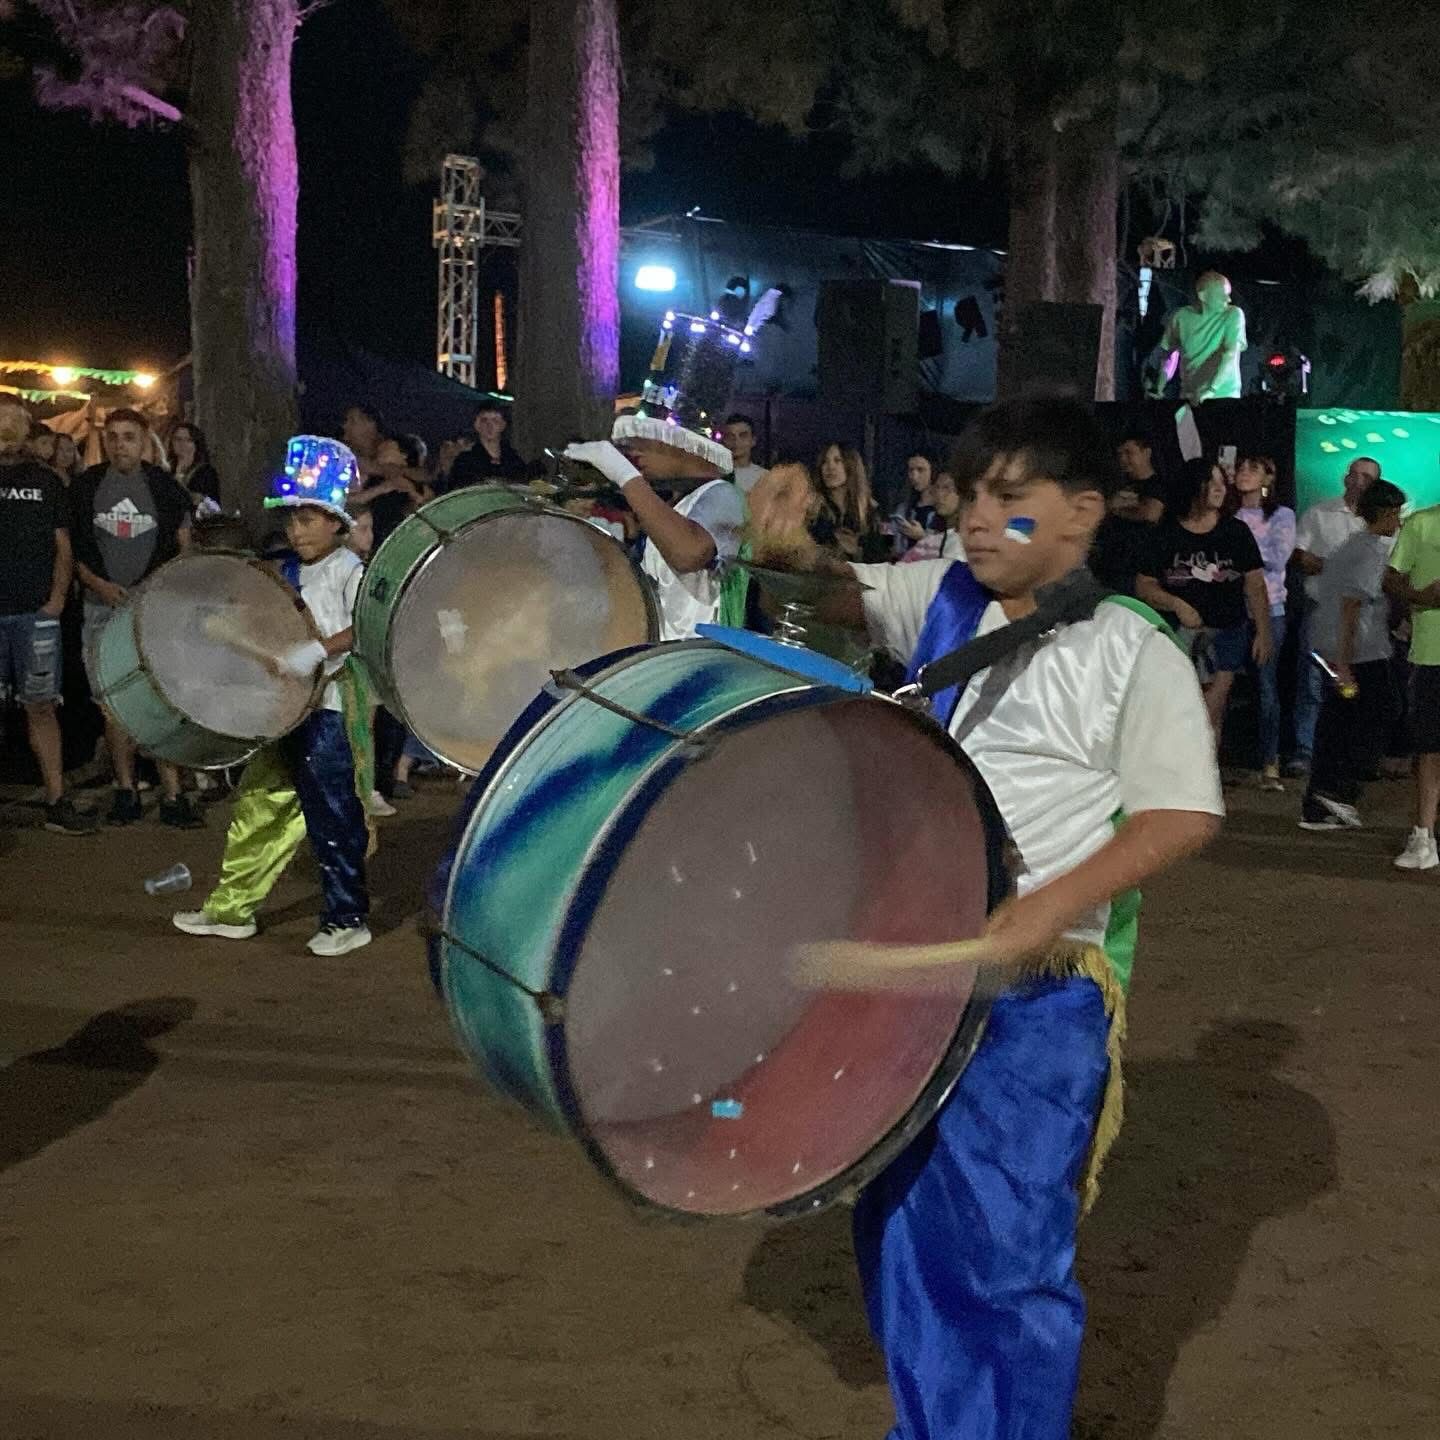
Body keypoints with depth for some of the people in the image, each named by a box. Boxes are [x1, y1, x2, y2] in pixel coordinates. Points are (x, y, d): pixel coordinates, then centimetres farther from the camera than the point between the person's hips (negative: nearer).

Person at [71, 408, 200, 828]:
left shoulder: (164, 486, 4)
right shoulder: (87, 487, 6)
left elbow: (185, 548, 7)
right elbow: (72, 548, 8)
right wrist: (98, 584, -7)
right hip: (104, 607, 2)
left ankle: (172, 796, -7)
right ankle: (126, 791, 13)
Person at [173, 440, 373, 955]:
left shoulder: (348, 570, -9)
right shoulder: (291, 574, 14)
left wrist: (316, 652, -31)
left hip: (332, 706, -8)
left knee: (333, 816, -3)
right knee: (258, 806, 12)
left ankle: (348, 918, 9)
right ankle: (231, 909, 23)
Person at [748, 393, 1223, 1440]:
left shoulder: (1132, 652, -10)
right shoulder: (946, 599, 7)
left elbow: (1183, 814, -14)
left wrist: (1050, 909, -26)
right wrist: (797, 550, -8)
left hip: (1039, 996, -6)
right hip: (912, 964, 7)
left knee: (1008, 1250, -2)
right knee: (901, 1227, 17)